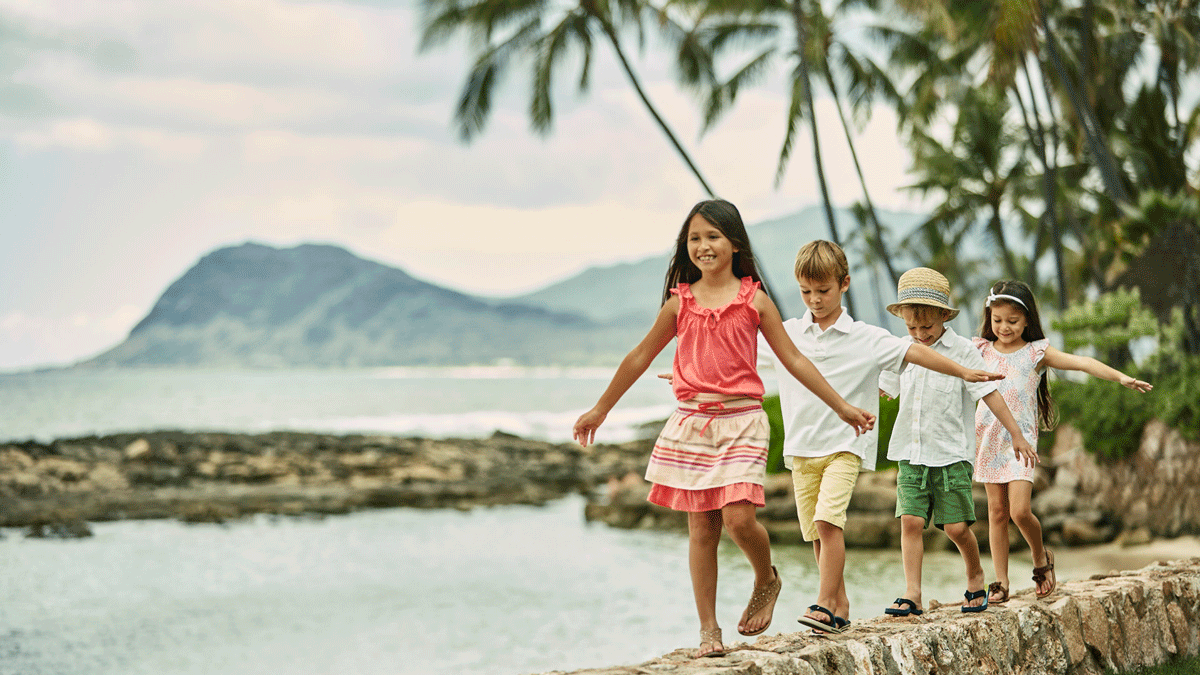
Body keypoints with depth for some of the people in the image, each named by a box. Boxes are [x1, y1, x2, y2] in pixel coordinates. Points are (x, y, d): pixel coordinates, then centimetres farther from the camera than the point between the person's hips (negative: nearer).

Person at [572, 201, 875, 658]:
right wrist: (600, 410, 20)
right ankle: (708, 628, 10)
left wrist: (842, 407, 4)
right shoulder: (680, 303, 6)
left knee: (738, 519, -15)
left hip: (741, 420, -2)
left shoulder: (754, 300, 1)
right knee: (701, 526, 3)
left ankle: (767, 580, 17)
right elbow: (640, 357, 15)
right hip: (691, 420, 2)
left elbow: (793, 360, 6)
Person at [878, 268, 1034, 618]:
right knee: (910, 521, -9)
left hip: (952, 454, -3)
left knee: (956, 526, -4)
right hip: (911, 454, 3)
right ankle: (912, 594, -7)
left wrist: (1017, 435, -2)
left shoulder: (963, 350, -4)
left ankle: (975, 573, 25)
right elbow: (881, 389, 22)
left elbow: (989, 393, -2)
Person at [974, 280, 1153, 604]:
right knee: (997, 511, 4)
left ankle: (1040, 556, 16)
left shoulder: (1037, 352, 0)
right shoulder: (979, 350, 6)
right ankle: (1001, 582, 12)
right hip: (987, 439, 3)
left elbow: (1081, 362, -8)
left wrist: (1120, 376, -20)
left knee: (1020, 510, -14)